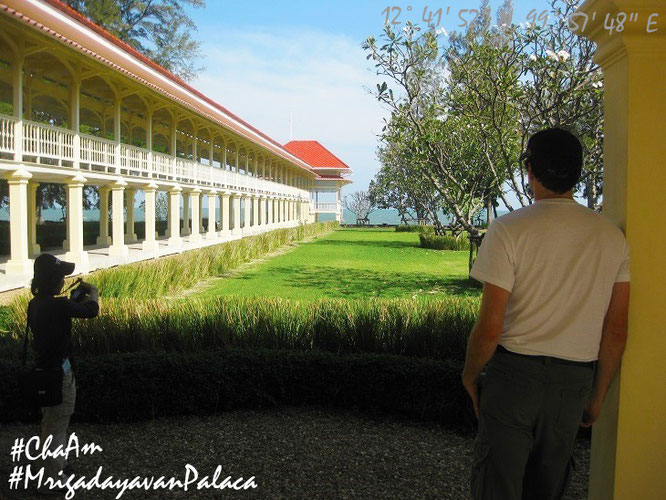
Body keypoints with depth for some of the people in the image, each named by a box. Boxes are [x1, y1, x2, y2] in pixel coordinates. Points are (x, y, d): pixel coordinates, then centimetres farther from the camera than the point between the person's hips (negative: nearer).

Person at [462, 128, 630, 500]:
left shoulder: (510, 229, -14)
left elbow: (490, 328, -15)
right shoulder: (613, 236, 1)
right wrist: (598, 396, 15)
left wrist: (470, 375, 2)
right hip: (575, 381, 5)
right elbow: (617, 333, 4)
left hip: (515, 374, -4)